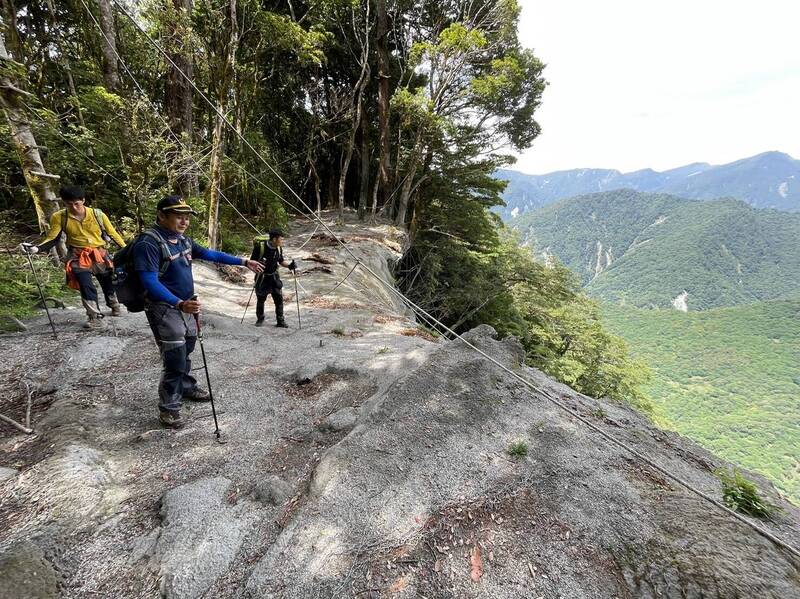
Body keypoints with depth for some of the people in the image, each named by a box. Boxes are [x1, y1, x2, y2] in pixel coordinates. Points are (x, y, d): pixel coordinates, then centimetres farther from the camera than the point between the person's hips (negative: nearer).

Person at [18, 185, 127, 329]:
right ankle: (95, 317, -7)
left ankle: (115, 306, 39)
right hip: (78, 257, -1)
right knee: (86, 286, -14)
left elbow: (112, 233, 0)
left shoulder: (97, 214, -8)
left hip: (100, 255, 1)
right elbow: (52, 238, -1)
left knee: (109, 283, 15)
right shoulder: (59, 217, -6)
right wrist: (37, 248, -19)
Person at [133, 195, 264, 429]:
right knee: (175, 359, -5)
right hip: (165, 309, -8)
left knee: (185, 352, 22)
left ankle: (187, 388, 43)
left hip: (186, 307, 8)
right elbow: (150, 282, -27)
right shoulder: (149, 243, -20)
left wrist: (244, 262, 13)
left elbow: (211, 254, 14)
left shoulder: (182, 240, 5)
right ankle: (168, 408, 13)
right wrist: (179, 303, -38)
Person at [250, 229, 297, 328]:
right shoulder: (260, 246, -20)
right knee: (261, 299, 8)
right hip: (262, 276, -3)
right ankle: (260, 319, 28)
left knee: (279, 297, -2)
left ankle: (280, 321, 8)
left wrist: (289, 266, -10)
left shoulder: (279, 248, -6)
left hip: (274, 276, 3)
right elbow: (252, 260, -11)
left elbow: (281, 261, 8)